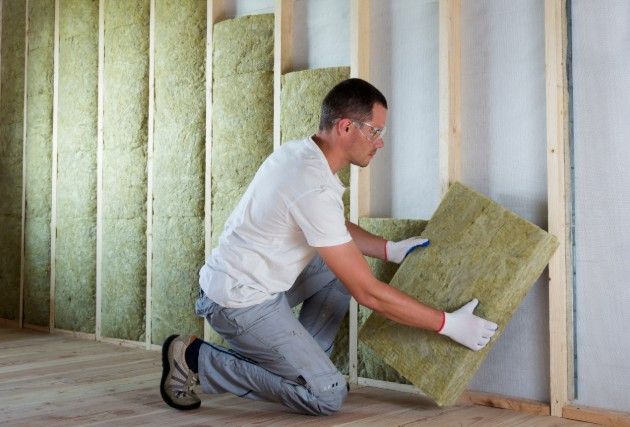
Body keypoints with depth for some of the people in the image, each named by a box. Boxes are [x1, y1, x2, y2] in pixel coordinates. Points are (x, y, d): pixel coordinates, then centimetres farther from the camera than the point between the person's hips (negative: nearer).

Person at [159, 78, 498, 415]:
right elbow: (367, 293, -24)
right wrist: (448, 324, -16)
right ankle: (195, 359, -2)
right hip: (242, 302, -10)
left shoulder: (302, 152, 2)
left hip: (254, 281, 10)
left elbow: (336, 229, 21)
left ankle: (301, 365, 13)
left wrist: (391, 250, 11)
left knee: (341, 267, 17)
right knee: (327, 396, -9)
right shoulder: (315, 190, -27)